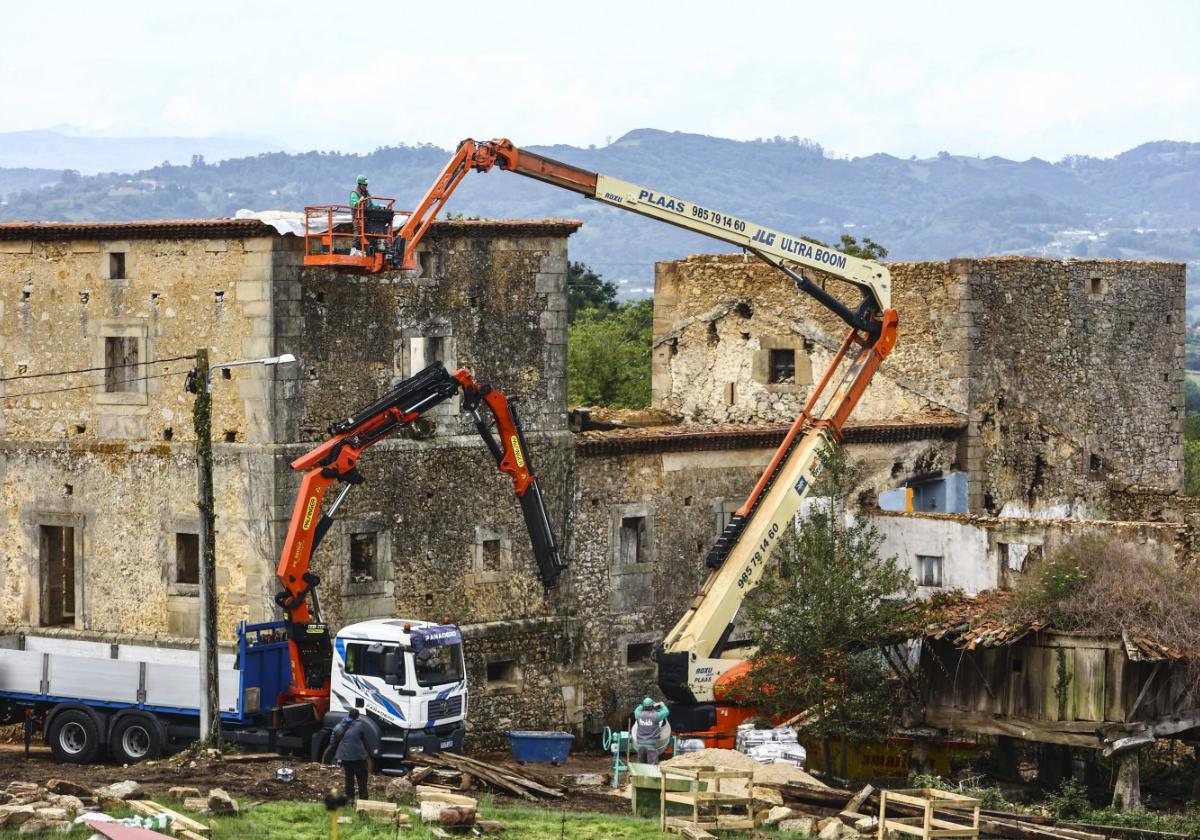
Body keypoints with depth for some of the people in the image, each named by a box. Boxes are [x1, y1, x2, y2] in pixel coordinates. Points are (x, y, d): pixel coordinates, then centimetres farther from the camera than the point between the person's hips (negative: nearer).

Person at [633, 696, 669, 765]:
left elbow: (637, 710, 25)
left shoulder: (639, 715, 0)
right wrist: (662, 705, 27)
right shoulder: (655, 716, -10)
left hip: (641, 744, 4)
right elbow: (666, 712, 7)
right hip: (651, 745, -4)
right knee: (652, 765, -5)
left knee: (641, 764, 12)